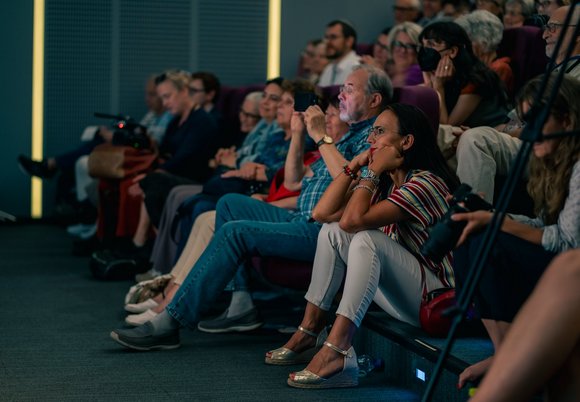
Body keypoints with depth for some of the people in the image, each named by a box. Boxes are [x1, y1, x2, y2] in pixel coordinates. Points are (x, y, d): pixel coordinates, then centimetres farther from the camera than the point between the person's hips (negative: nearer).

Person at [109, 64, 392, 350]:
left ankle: (170, 323, -21)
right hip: (301, 220, 10)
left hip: (322, 230, -10)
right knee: (230, 203, 11)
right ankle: (242, 304, 1)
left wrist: (322, 136, -16)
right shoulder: (349, 135, 25)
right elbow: (293, 182, 24)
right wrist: (298, 134, 13)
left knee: (235, 231, -22)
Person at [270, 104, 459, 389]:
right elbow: (322, 212, 5)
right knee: (332, 231, 4)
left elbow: (354, 219, -28)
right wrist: (353, 167, 1)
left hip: (434, 299, -9)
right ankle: (309, 332, 0)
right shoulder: (383, 181, 11)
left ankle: (336, 353, -39)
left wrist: (372, 171, -15)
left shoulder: (425, 183, -17)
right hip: (400, 296, 9)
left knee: (366, 238, -30)